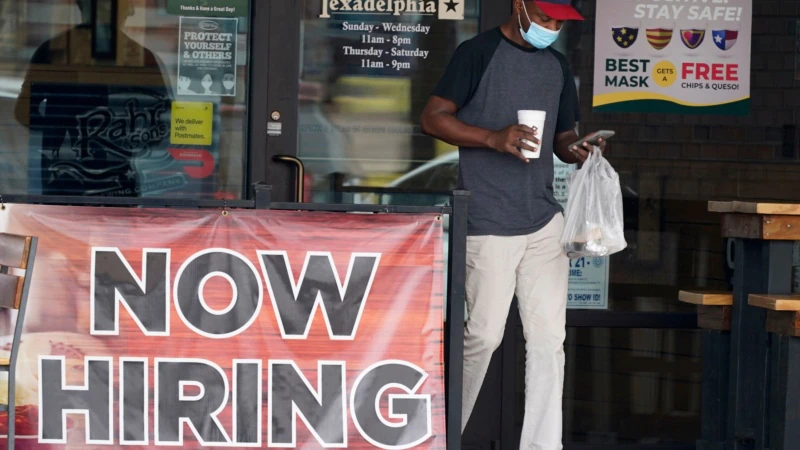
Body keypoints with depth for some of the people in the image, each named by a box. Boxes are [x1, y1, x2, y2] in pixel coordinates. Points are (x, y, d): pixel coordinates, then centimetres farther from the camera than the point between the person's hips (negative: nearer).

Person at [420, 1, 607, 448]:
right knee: (483, 335, -3)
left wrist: (577, 150, 0)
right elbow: (433, 118, -6)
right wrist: (494, 138, -19)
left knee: (549, 338, 2)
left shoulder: (559, 65, 15)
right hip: (489, 224, -6)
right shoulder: (479, 53, -3)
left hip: (545, 221, 6)